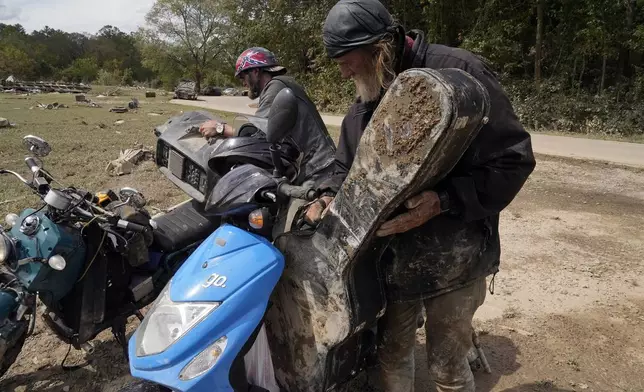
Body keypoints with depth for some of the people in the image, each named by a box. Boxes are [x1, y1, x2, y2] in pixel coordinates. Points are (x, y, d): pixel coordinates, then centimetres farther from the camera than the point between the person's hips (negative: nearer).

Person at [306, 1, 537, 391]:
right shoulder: (362, 106, 6)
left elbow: (514, 157, -19)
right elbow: (346, 165, 17)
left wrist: (443, 201, -31)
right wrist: (330, 195, -6)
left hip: (452, 259, -6)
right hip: (389, 256, 6)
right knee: (391, 353, 21)